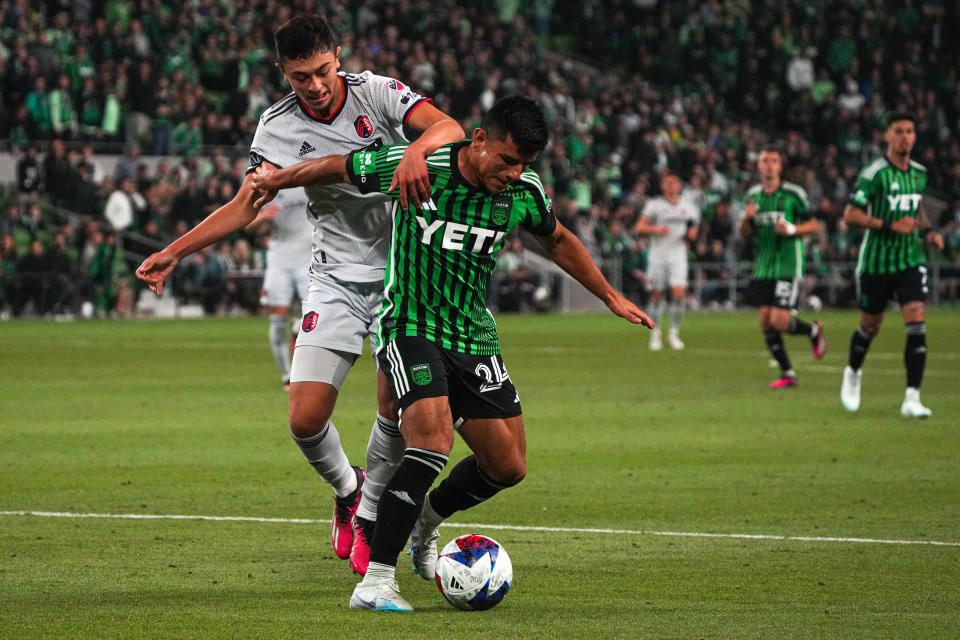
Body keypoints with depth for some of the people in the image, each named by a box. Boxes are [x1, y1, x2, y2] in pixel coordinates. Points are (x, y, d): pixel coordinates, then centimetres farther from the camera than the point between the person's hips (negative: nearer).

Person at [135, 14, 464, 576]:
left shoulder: (376, 93, -9)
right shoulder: (279, 127, -3)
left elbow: (449, 128, -22)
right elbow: (244, 207, -2)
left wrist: (417, 150, -44)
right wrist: (176, 251, -11)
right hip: (336, 280, 2)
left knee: (396, 408, -10)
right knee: (306, 419, -9)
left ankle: (369, 515, 16)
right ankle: (346, 489, 24)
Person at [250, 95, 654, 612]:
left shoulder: (524, 191, -4)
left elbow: (557, 241, 17)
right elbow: (340, 168, -1)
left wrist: (610, 297, 22)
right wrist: (275, 180, 12)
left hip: (473, 334, 6)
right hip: (410, 325, -6)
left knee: (508, 465, 3)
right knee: (435, 439, -27)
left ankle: (423, 521, 33)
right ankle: (376, 579, -23)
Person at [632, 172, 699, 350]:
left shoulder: (688, 207, 9)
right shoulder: (654, 205, -1)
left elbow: (692, 231, 18)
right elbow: (639, 227, -3)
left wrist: (691, 235, -5)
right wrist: (656, 229, -20)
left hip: (678, 254, 2)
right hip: (658, 254, -2)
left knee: (679, 292, -12)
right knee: (657, 294, 3)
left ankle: (674, 333, 0)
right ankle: (655, 334, 17)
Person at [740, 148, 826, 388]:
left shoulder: (793, 194, -5)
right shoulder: (753, 195, 10)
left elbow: (814, 225, 0)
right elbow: (745, 233, 16)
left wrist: (793, 229, -18)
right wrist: (746, 219, -6)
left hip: (788, 266, -5)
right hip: (763, 267, 5)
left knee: (779, 320, -15)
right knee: (765, 319, -1)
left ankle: (813, 331, 16)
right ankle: (787, 373, 10)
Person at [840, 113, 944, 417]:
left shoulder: (919, 173, 7)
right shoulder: (875, 173, -13)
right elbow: (850, 215, -16)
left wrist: (928, 231, 7)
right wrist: (890, 225, -24)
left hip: (911, 261, 3)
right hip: (876, 262, -3)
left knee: (917, 325, -13)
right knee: (870, 326, 12)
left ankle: (912, 399, -13)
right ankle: (853, 373, 44)